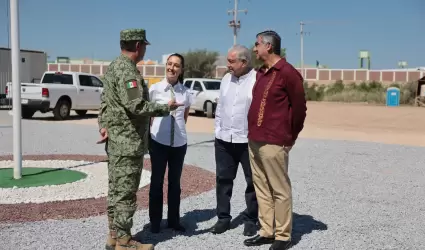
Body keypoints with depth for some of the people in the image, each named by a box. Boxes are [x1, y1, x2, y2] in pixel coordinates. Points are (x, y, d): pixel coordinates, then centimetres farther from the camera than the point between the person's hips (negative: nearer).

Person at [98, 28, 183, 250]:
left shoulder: (113, 66, 14)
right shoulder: (128, 71, -18)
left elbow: (105, 100, 17)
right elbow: (136, 106, -26)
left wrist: (104, 125, 9)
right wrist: (166, 108, -15)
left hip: (115, 139, 10)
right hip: (128, 142, -10)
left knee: (116, 190, 15)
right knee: (126, 192, -2)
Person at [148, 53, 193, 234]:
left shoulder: (185, 92, 2)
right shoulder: (155, 88, -5)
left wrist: (178, 128, 11)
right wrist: (148, 133, 2)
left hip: (179, 142, 3)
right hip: (158, 141, -2)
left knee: (175, 181, 12)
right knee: (157, 181, 6)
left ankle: (174, 220, 24)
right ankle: (155, 221, 18)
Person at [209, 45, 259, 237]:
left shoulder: (258, 80, -11)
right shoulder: (226, 79, 10)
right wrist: (218, 130, 12)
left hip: (249, 141, -6)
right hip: (224, 140, 6)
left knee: (252, 181, 7)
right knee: (223, 179, 10)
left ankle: (251, 220, 20)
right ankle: (223, 218, 22)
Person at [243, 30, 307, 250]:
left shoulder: (287, 72, -9)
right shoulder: (261, 73, 15)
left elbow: (299, 106, -6)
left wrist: (290, 135, 3)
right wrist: (253, 132, 18)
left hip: (273, 142, -8)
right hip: (254, 140, 9)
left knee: (280, 190, 1)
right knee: (261, 188, 13)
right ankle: (266, 231, 23)